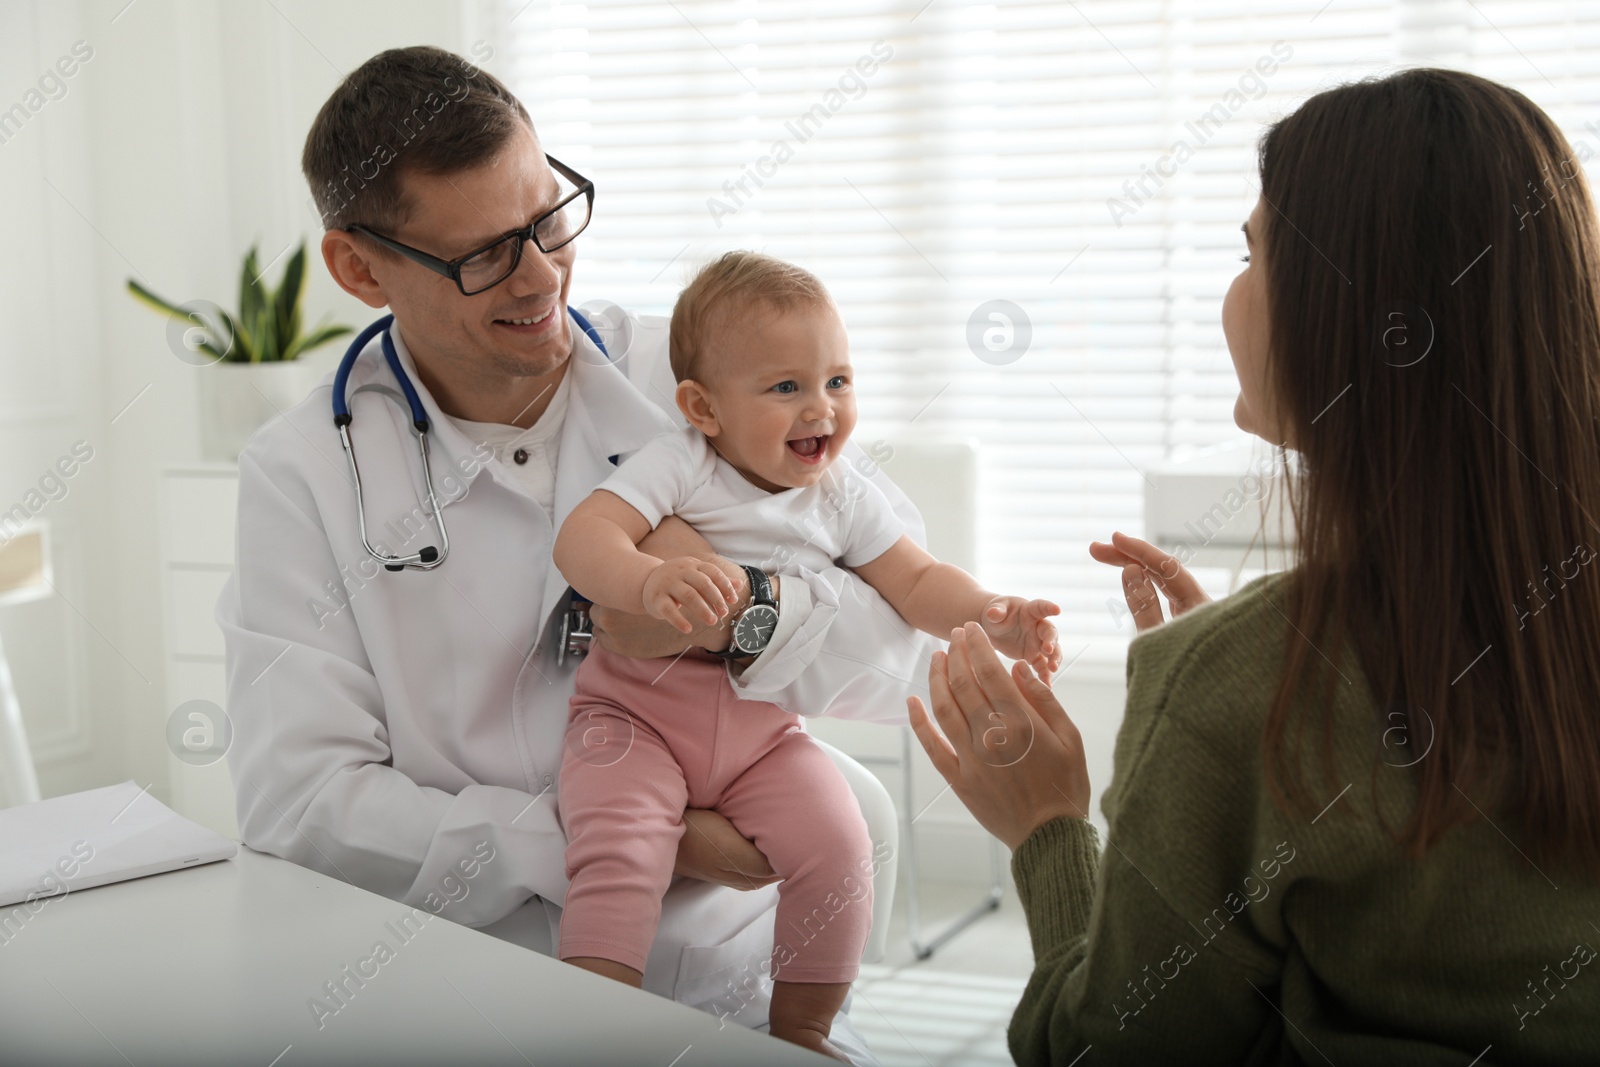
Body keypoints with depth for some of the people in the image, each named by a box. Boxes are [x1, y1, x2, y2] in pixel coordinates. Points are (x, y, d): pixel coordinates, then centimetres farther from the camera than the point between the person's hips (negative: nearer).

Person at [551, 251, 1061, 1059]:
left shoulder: (842, 497, 4)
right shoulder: (678, 464, -12)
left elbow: (915, 582, 5)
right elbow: (582, 538, -24)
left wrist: (988, 614, -15)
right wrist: (650, 582, -45)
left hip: (764, 731, 4)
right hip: (635, 714, -4)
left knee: (838, 848, -12)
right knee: (617, 858, -26)